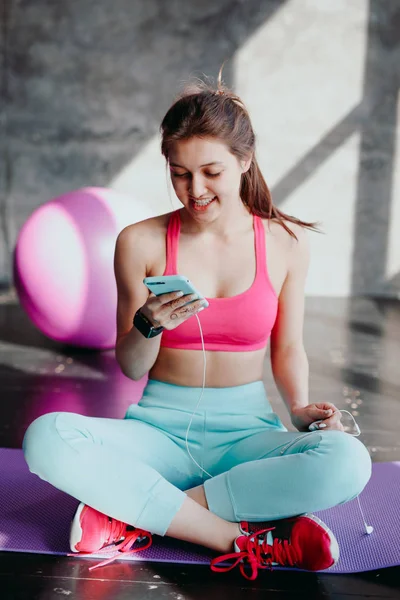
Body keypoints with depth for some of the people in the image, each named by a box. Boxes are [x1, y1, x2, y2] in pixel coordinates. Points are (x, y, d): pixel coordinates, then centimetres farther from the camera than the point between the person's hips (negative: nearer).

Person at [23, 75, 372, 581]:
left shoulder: (285, 242, 0)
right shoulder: (141, 243, -3)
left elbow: (287, 348, 11)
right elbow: (131, 369, 3)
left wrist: (300, 409, -8)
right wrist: (149, 325, -19)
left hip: (246, 430, 1)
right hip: (159, 427, 0)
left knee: (348, 462, -31)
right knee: (46, 438, -29)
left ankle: (139, 515, -21)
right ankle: (240, 538, -25)